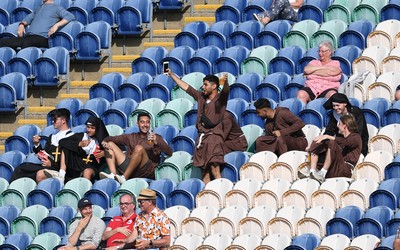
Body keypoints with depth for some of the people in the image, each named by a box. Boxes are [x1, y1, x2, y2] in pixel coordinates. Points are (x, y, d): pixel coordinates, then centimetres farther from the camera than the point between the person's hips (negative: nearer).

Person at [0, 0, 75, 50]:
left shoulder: (56, 8, 14)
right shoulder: (38, 9, 34)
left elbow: (70, 17, 2)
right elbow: (27, 19, 38)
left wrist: (56, 25, -13)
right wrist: (21, 25, 13)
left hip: (42, 37, -7)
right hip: (28, 36, 7)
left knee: (26, 43, -42)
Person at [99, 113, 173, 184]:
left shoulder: (157, 138, 15)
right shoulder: (131, 137, 25)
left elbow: (169, 153, 1)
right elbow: (111, 139, 20)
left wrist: (156, 142, -16)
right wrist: (105, 142, -4)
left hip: (146, 171, -4)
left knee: (139, 148, -31)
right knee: (110, 144, -1)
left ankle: (124, 177, -35)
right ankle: (113, 175, -25)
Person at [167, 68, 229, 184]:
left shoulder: (220, 98, -1)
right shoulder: (201, 97, 18)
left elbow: (226, 91, -22)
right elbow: (185, 87, 27)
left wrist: (225, 82, -45)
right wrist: (172, 75, 30)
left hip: (214, 136, -7)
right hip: (201, 136, 7)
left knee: (214, 169, -17)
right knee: (204, 170, 4)